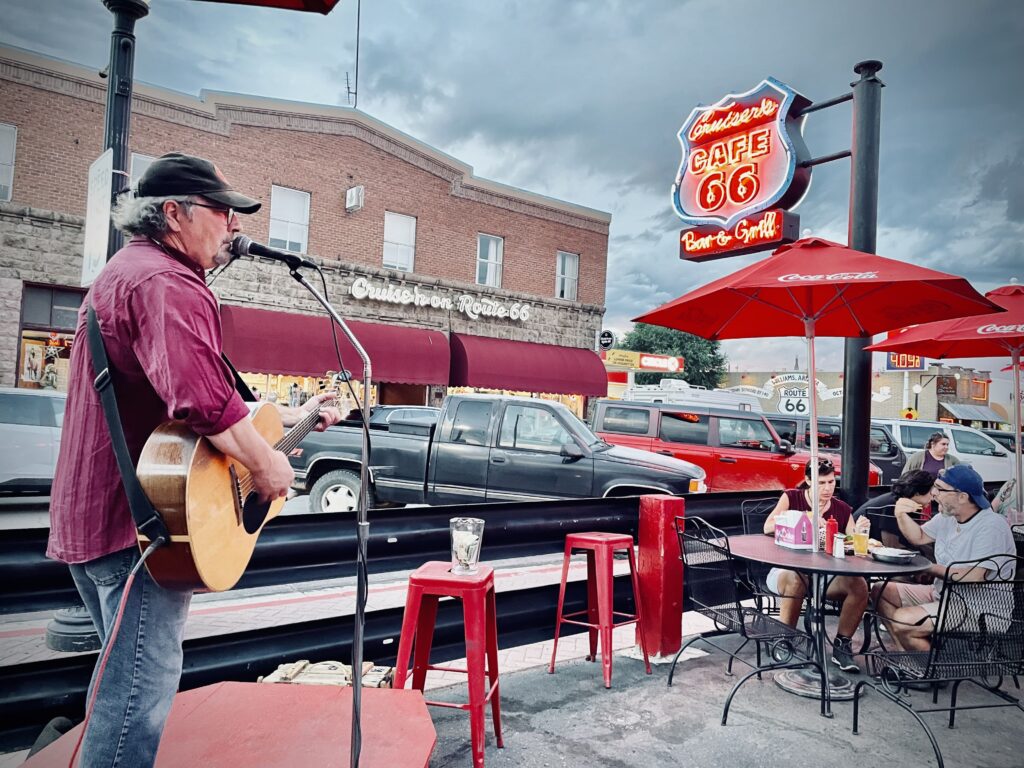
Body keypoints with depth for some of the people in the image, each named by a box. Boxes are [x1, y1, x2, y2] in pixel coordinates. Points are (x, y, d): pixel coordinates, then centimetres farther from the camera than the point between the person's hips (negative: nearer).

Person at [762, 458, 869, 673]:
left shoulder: (842, 509, 8)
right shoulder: (792, 498, 0)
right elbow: (768, 527, -14)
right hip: (787, 570, -3)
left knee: (859, 585, -24)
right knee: (797, 580, -38)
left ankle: (842, 646, -7)